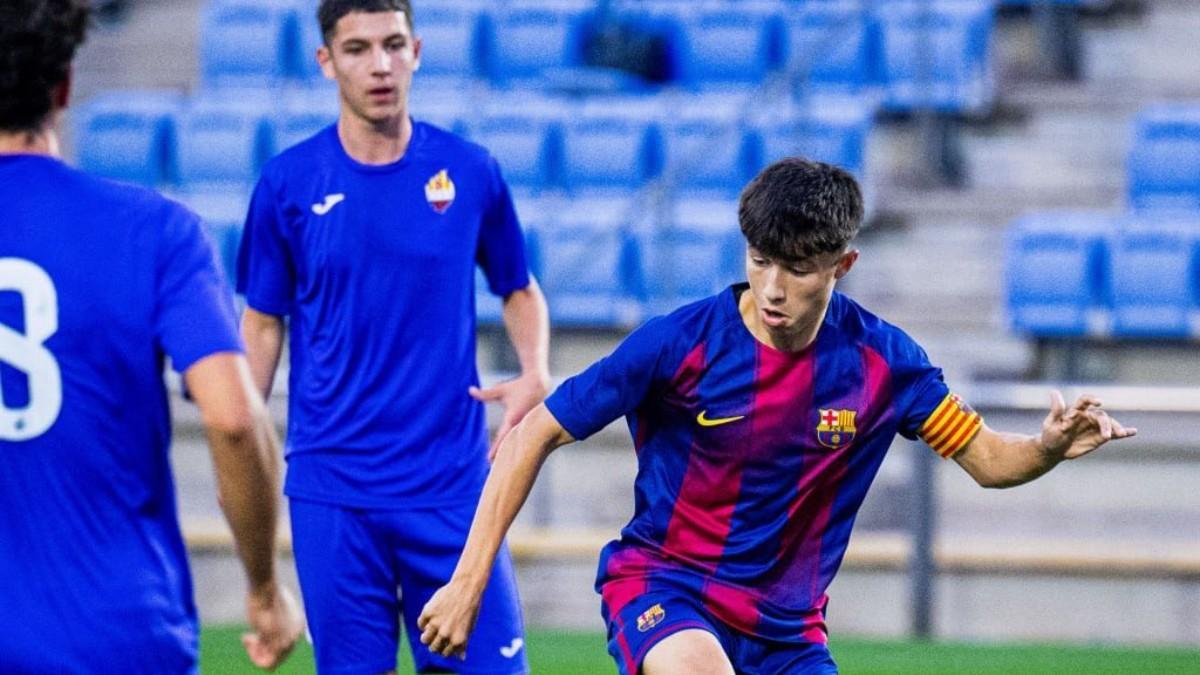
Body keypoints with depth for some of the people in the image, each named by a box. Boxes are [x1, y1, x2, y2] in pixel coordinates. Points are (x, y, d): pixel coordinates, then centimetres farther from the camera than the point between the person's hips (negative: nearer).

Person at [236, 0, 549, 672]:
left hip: (451, 482, 1)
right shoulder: (289, 183, 0)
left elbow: (520, 289, 15)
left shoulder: (470, 171, 2)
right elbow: (263, 324, 8)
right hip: (331, 486, -1)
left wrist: (534, 375, -4)